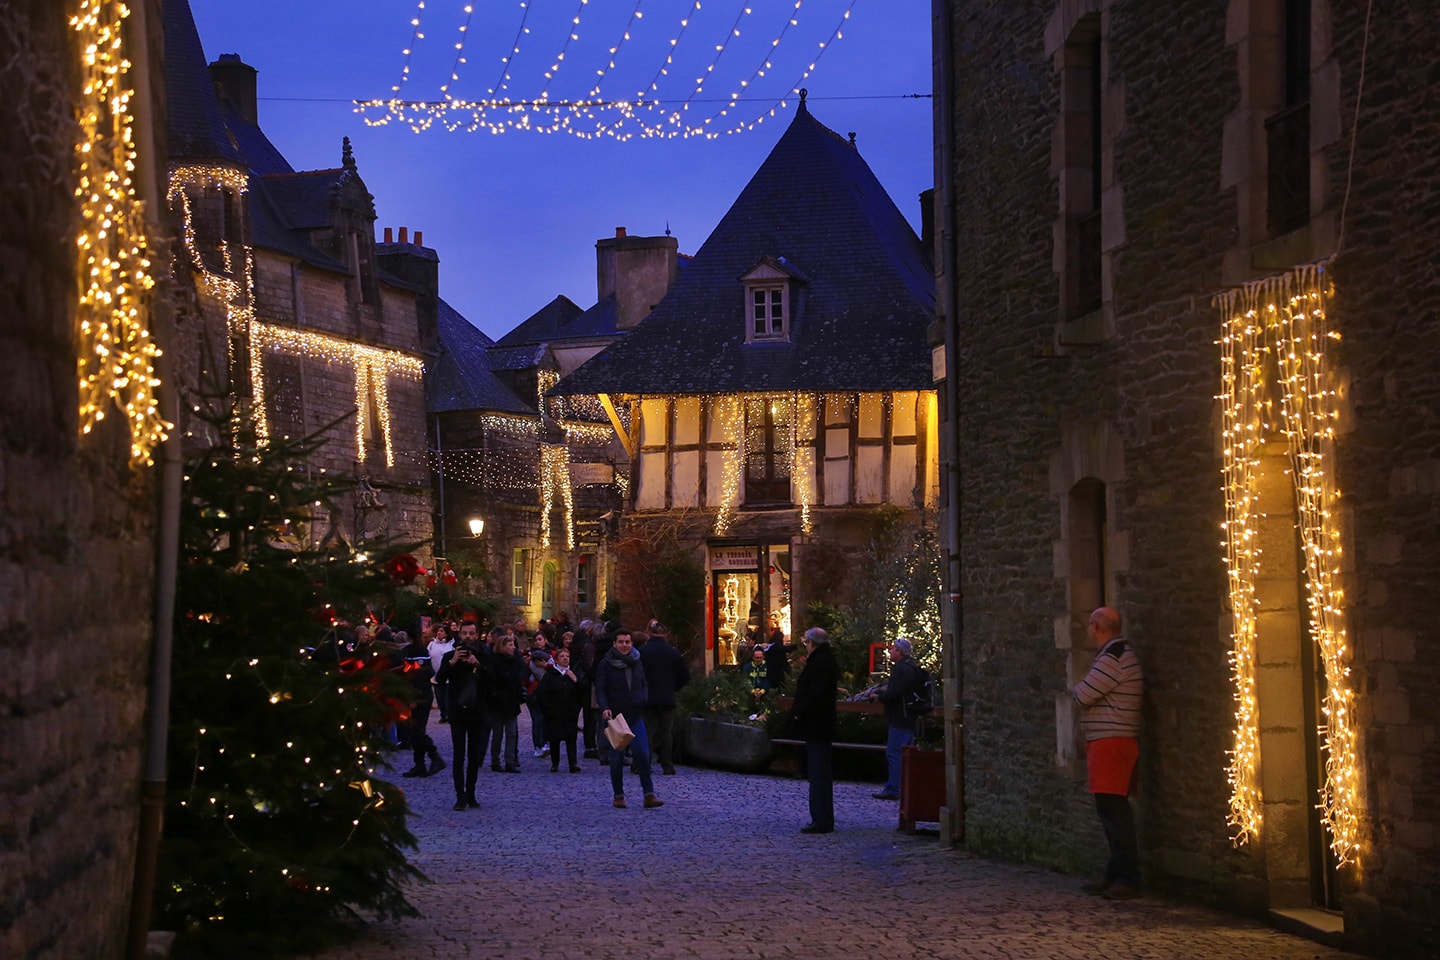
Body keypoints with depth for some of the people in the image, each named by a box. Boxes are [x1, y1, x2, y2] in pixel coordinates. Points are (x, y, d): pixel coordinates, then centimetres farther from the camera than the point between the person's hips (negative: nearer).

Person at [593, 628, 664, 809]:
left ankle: (649, 794, -7)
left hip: (635, 716, 3)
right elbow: (600, 690, -7)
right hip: (615, 716, -3)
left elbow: (643, 685, 20)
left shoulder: (636, 663, 11)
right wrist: (604, 708, -23)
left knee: (642, 754, -8)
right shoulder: (605, 664, -3)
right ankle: (619, 795, 14)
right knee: (617, 758, 3)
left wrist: (644, 698, -1)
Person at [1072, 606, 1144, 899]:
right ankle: (1115, 875, 19)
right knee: (1111, 811, 14)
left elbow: (1084, 695, -16)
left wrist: (1075, 688, 5)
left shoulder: (1113, 657, -16)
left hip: (1111, 742, -11)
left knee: (1113, 810, -11)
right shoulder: (1120, 652, 18)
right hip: (1108, 741, 11)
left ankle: (1128, 880, -12)